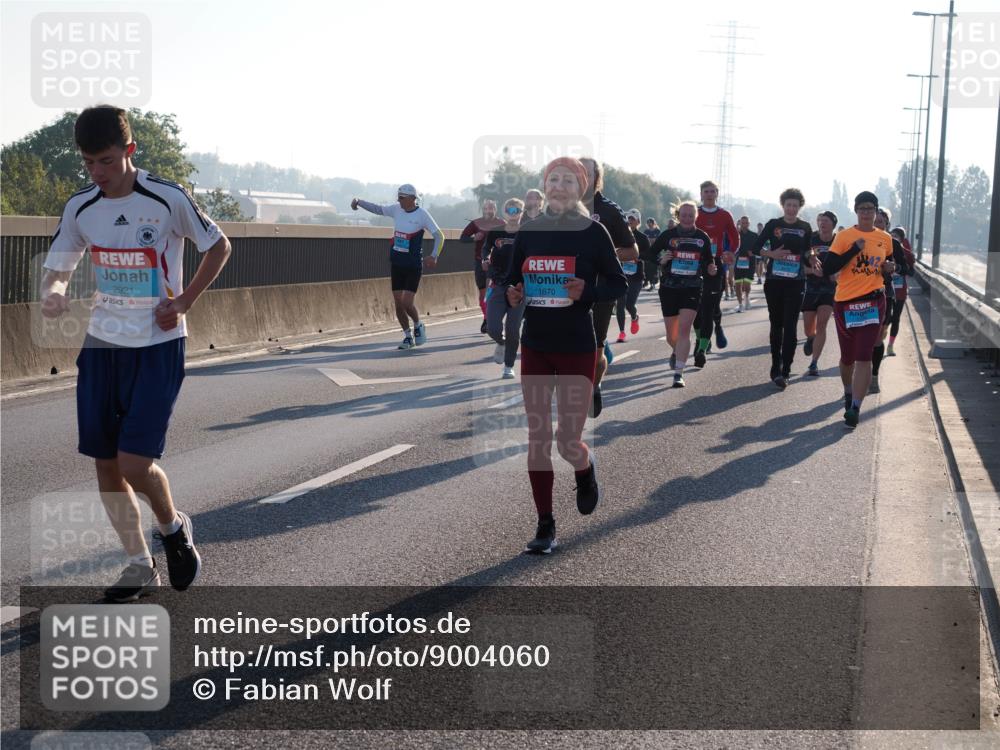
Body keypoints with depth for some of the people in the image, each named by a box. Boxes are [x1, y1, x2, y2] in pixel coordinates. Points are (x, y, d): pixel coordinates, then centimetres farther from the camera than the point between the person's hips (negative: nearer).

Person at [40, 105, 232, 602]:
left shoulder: (168, 200, -12)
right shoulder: (79, 208, -1)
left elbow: (219, 246, 1)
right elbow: (58, 271, 5)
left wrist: (183, 303, -8)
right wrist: (53, 294, -19)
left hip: (158, 345, -5)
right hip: (102, 343, 5)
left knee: (135, 463, -13)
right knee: (106, 464, 5)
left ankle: (173, 528, 19)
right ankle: (140, 567, 21)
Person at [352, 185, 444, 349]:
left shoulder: (422, 215, -11)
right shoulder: (396, 209, 3)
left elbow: (439, 235, -9)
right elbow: (378, 209, 20)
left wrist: (434, 256, -21)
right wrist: (359, 202, 7)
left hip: (413, 266, -5)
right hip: (397, 264, 5)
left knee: (407, 303, -13)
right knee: (398, 304, 4)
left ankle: (418, 326, 16)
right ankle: (408, 337, 19)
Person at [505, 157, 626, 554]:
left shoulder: (593, 232, -5)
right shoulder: (528, 232, 5)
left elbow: (618, 284, -1)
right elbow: (512, 280, 13)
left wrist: (587, 290, -20)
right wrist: (511, 296, -9)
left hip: (577, 347, -3)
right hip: (534, 346, 3)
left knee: (568, 442, -2)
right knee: (537, 439, 1)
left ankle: (586, 470, 35)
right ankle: (545, 526, 10)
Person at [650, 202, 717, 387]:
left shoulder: (703, 238, 4)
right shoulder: (668, 235, 0)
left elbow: (709, 260, 17)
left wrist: (711, 269, -4)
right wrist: (660, 260, -14)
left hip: (692, 289, -1)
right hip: (669, 288, 1)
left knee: (684, 329, -16)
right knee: (671, 335, 11)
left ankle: (678, 373, -16)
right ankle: (676, 352, 48)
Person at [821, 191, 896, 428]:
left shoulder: (885, 239, 7)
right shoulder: (844, 236, -2)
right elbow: (828, 268, -10)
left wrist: (889, 267, 0)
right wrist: (854, 249, -17)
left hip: (873, 301, 1)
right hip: (845, 302, 0)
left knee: (864, 357, -10)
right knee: (848, 357, 12)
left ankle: (855, 408, -11)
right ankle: (849, 394, 39)